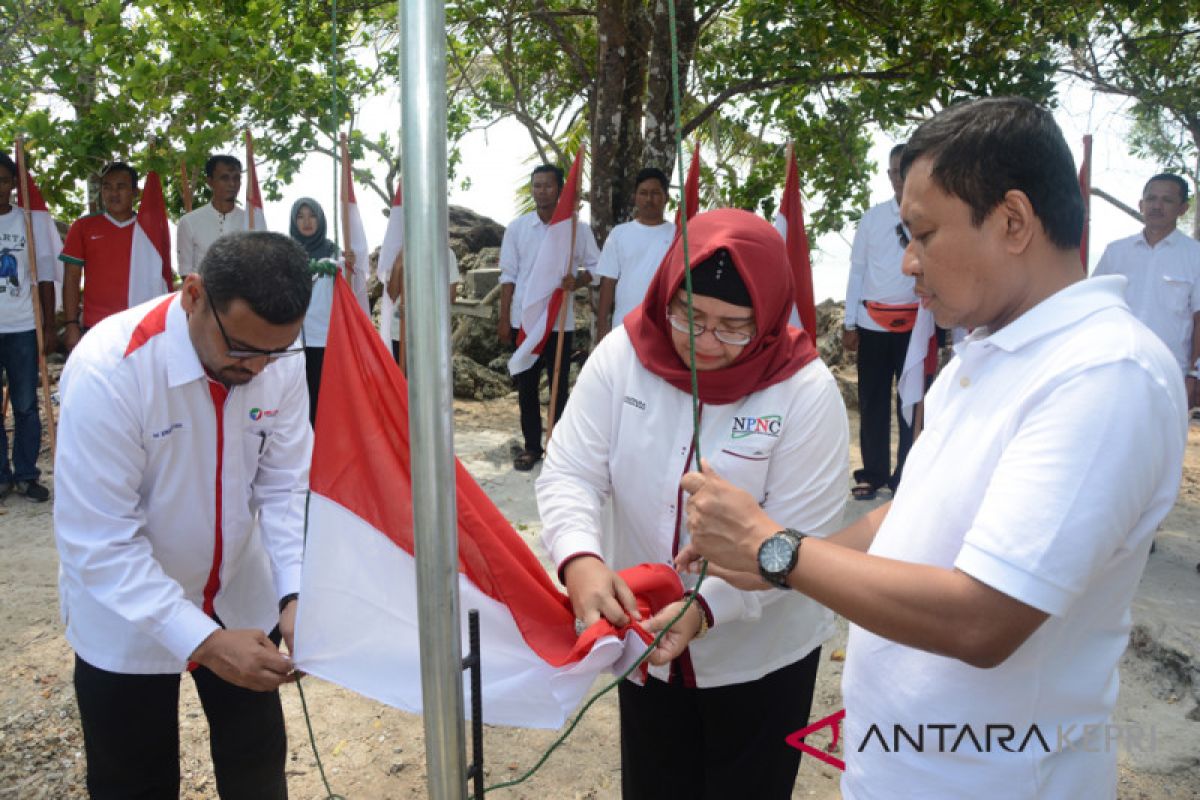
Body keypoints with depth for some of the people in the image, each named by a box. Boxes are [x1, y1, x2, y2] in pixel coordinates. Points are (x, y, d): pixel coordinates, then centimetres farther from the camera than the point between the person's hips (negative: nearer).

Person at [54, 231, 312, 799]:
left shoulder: (279, 361, -16)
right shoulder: (108, 369, -29)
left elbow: (285, 488, -8)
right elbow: (99, 542, -26)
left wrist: (293, 593, -23)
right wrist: (202, 641, -31)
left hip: (241, 599, 4)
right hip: (126, 612, -3)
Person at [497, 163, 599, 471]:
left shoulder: (579, 228, -1)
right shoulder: (517, 227, 3)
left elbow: (596, 267, 4)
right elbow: (508, 275, 4)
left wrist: (576, 281, -18)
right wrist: (503, 318, 1)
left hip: (560, 321, -2)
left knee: (559, 387, 6)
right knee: (526, 386, 8)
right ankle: (531, 446, 20)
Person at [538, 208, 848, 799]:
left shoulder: (806, 392, -20)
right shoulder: (621, 357, -12)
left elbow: (798, 543, -21)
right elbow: (569, 475, -14)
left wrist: (705, 609, -34)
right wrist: (580, 560, -33)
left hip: (762, 658, -2)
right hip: (646, 643, 3)